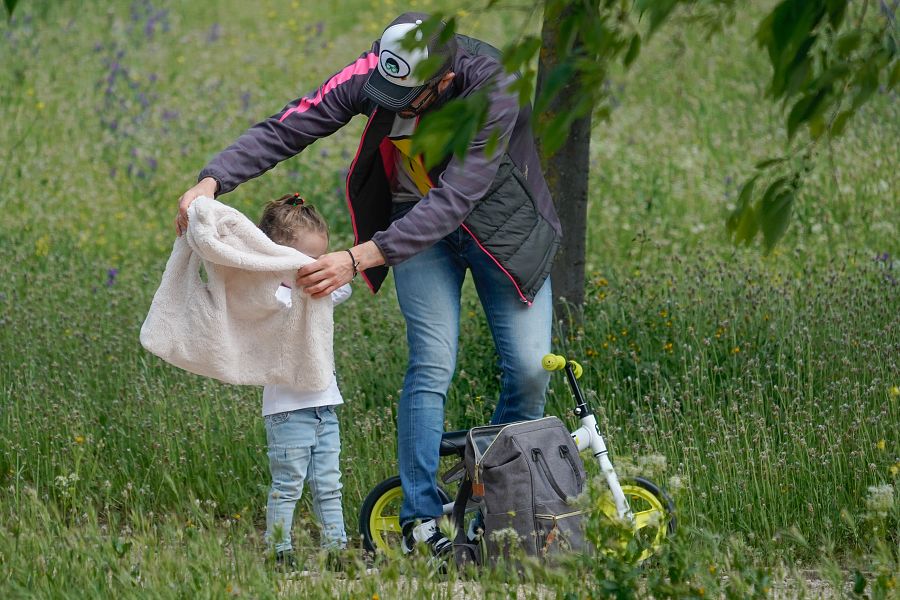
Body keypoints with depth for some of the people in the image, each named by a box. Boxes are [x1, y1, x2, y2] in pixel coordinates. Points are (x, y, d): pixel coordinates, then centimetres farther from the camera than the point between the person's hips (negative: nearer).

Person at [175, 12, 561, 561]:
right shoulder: (373, 74, -25)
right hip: (416, 218, 1)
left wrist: (359, 258, -45)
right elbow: (287, 128, -22)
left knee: (529, 368, -6)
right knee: (432, 365, -13)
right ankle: (421, 520, -9)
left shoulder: (495, 91, -35)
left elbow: (453, 200, -39)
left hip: (501, 223, -1)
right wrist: (212, 180, -37)